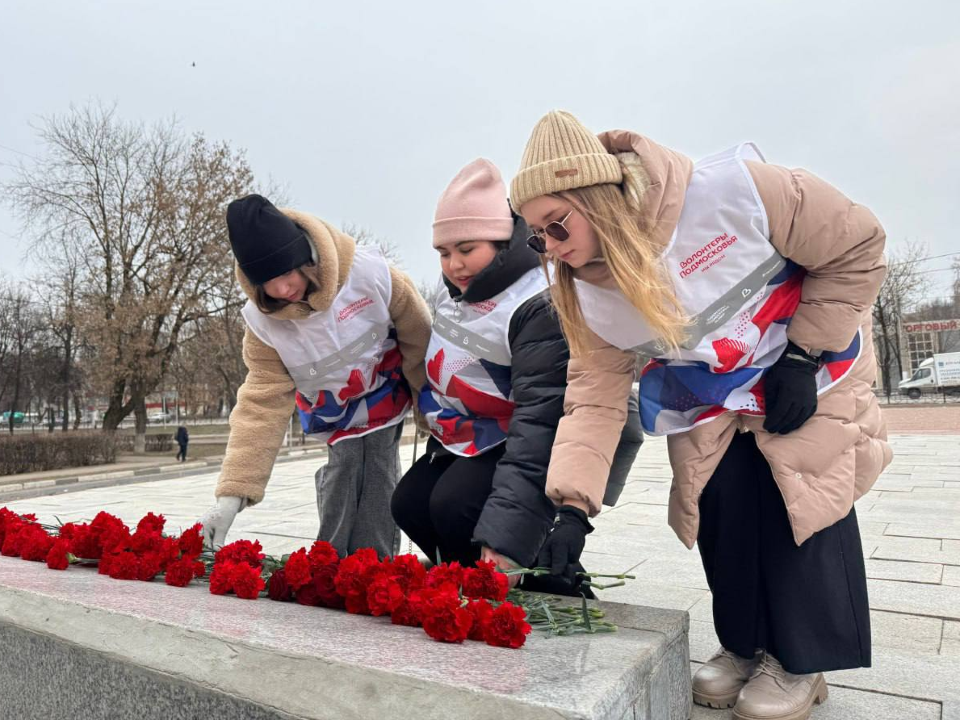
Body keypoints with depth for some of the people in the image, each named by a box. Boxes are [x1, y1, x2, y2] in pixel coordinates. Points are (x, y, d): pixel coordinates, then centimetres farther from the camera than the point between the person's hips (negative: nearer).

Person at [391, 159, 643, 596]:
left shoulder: (541, 308, -30)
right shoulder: (455, 287, -2)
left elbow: (541, 424, -37)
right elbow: (444, 361, 17)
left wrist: (504, 540, -42)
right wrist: (441, 429, 18)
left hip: (552, 444, -8)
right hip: (475, 436, 9)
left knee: (458, 506, -25)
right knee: (411, 503, -2)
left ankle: (562, 601, -2)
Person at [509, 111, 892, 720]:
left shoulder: (733, 190, -32)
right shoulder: (587, 295, -18)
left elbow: (858, 247, -18)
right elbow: (594, 399, -17)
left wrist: (803, 356, -18)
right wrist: (572, 507, -26)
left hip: (809, 369, -3)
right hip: (710, 398, 3)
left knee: (802, 497, -7)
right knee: (720, 504, -3)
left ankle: (801, 661, 13)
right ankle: (745, 645, 20)